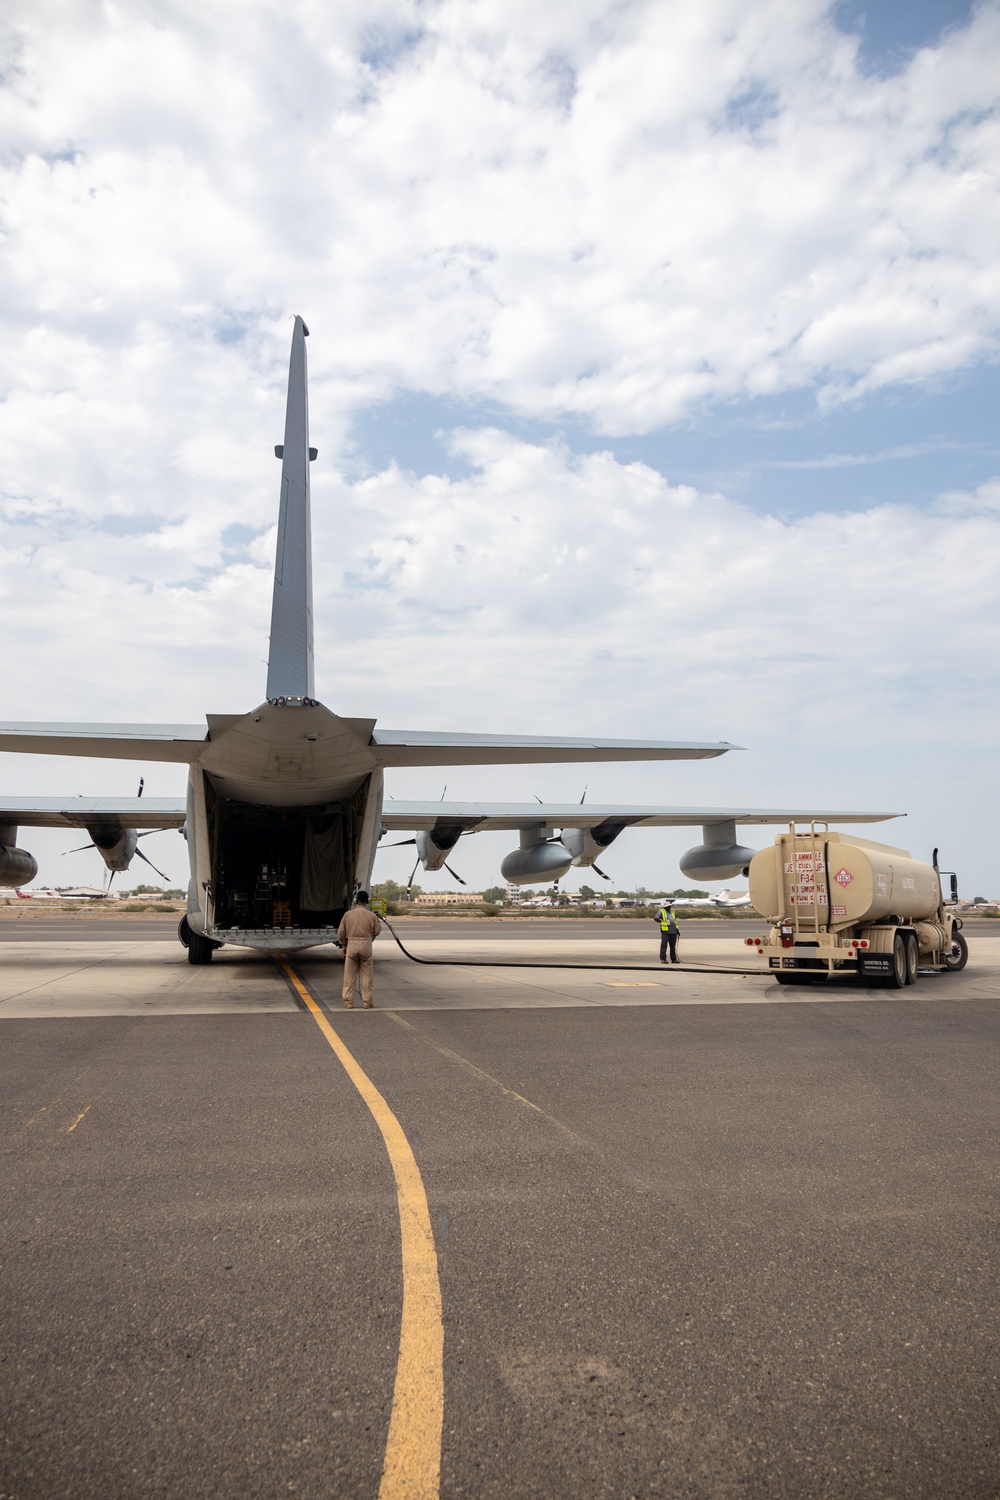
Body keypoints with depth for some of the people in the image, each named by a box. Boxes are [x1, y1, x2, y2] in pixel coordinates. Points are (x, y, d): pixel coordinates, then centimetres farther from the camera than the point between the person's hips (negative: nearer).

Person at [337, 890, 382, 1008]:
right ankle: (367, 1002, 9)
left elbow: (340, 933, 5)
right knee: (367, 975, 7)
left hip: (351, 945, 1)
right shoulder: (371, 915, -2)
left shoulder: (348, 914, 1)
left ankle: (348, 1003, 8)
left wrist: (344, 945, 20)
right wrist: (378, 922, 23)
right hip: (366, 945, -1)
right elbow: (377, 931, 6)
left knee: (349, 976, 7)